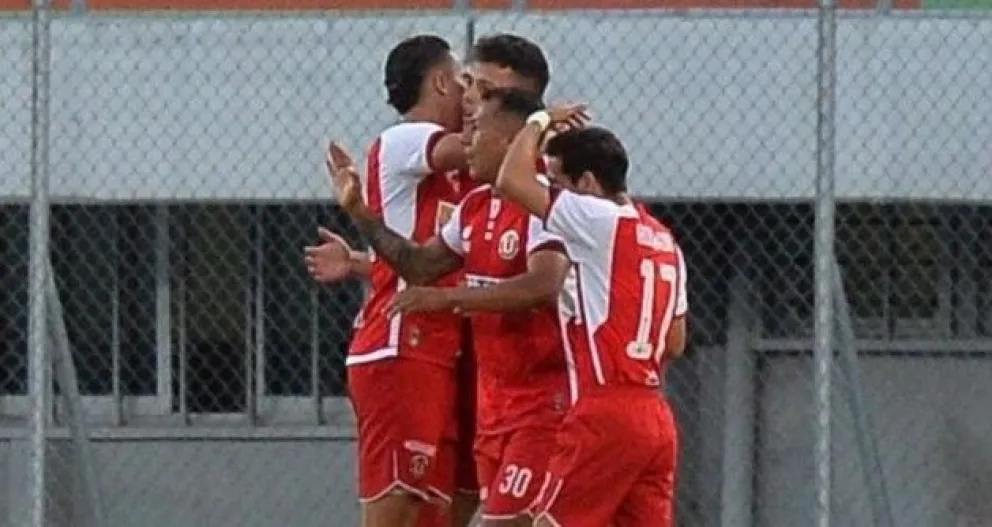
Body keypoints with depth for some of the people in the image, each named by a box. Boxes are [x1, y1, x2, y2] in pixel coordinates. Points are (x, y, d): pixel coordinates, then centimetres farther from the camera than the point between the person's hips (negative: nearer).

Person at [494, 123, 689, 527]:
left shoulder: (601, 221, -8)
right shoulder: (665, 242, 17)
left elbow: (512, 181, -10)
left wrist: (536, 124, 6)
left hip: (607, 415, -8)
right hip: (657, 416, 8)